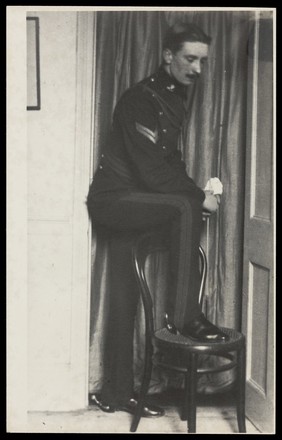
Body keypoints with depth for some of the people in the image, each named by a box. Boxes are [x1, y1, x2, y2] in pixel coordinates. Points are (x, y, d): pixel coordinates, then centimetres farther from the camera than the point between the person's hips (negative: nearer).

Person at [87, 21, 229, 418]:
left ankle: (116, 393, 18)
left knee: (125, 299, 9)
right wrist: (199, 197, -16)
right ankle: (183, 315, -20)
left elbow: (170, 162, 16)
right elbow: (151, 171, -23)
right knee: (185, 208, -30)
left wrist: (195, 193, 0)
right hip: (111, 199, -9)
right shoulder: (142, 98, -15)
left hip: (125, 204, 9)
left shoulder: (174, 98, 13)